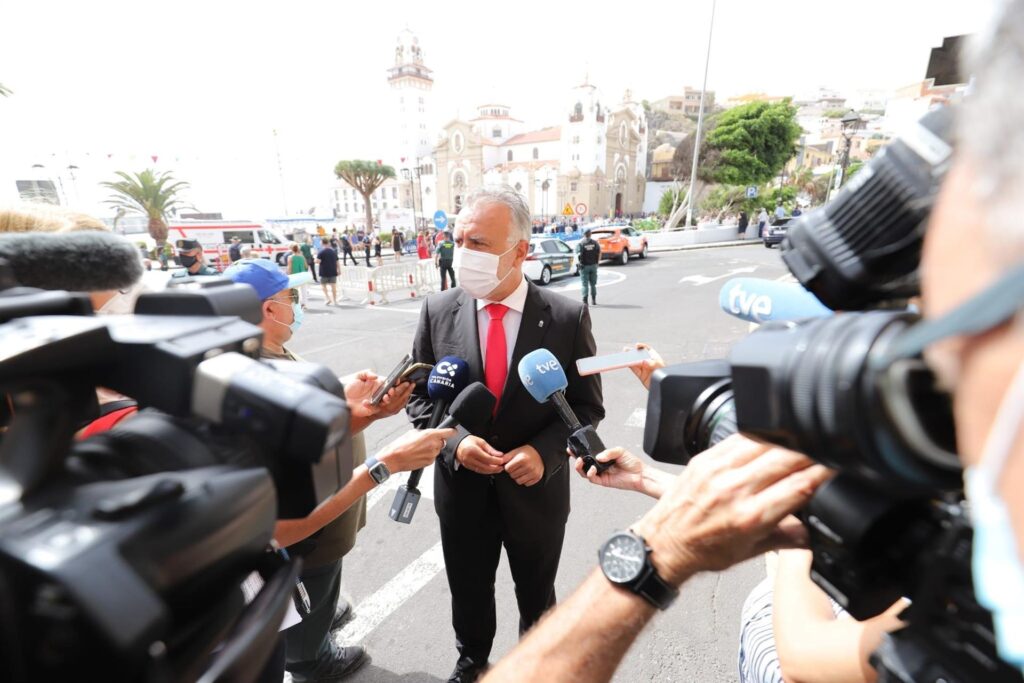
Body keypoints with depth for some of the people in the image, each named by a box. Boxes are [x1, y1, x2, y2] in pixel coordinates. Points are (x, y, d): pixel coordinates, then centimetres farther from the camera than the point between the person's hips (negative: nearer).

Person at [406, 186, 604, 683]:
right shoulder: (437, 311, -11)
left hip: (536, 488, -1)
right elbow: (418, 395, -2)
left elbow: (587, 406, -7)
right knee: (468, 592, 27)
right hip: (462, 487, 2)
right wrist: (454, 441, -19)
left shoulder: (568, 318, -15)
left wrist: (544, 451, -23)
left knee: (537, 596, 26)